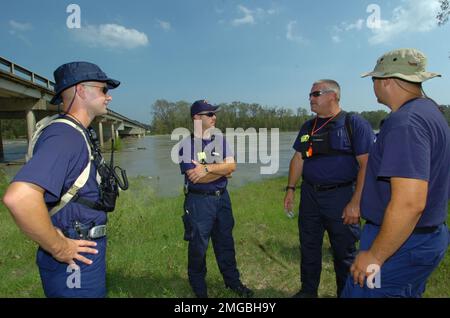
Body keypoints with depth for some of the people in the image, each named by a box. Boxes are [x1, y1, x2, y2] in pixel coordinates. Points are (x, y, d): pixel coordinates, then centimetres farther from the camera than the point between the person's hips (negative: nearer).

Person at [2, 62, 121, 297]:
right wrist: (59, 248, -24)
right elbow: (20, 197, -37)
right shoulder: (64, 136, -23)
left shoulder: (77, 135, 8)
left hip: (87, 252, 9)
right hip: (75, 263, -9)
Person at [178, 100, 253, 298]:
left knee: (225, 242, 18)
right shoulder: (186, 145, -11)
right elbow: (194, 177, -20)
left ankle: (232, 281, 35)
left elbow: (232, 165, -7)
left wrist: (208, 168, -21)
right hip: (199, 200, -5)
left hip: (222, 198, 5)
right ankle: (198, 288, 29)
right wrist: (223, 170, -10)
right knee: (198, 246, 8)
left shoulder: (221, 140, 5)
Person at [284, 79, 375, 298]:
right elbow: (298, 159, 14)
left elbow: (366, 165, -13)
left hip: (341, 196, -5)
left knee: (344, 252, 10)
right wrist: (290, 189, 8)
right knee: (308, 247, 15)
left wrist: (355, 203, -18)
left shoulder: (355, 124, -8)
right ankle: (308, 291, 34)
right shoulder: (307, 127, 9)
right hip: (309, 196, 5)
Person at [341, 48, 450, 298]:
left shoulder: (406, 122, -23)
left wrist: (375, 256, -21)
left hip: (399, 243, -10)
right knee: (406, 293, 23)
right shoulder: (429, 110, 11)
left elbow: (409, 204, -30)